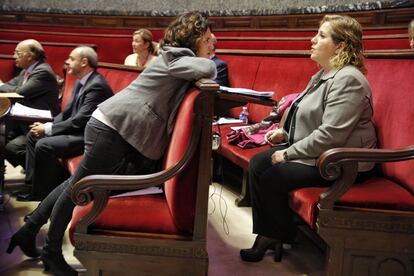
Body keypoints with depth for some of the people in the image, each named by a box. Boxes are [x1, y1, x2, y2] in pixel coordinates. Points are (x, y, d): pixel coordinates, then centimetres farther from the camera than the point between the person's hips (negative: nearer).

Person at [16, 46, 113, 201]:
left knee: (43, 146, -23)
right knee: (33, 135, 10)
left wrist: (48, 129, -17)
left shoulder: (97, 86, -21)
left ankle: (44, 195, -3)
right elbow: (69, 111, 15)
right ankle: (32, 187, 13)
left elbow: (81, 120, -24)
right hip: (77, 129, 11)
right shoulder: (81, 82, 10)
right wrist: (47, 125, -1)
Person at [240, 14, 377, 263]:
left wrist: (289, 154, -20)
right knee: (257, 163, 0)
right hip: (316, 152, 10)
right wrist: (285, 133, 7)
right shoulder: (324, 75, 12)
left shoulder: (347, 80, -21)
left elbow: (330, 135, -28)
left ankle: (282, 237, 8)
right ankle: (266, 235, 4)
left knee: (272, 178, -17)